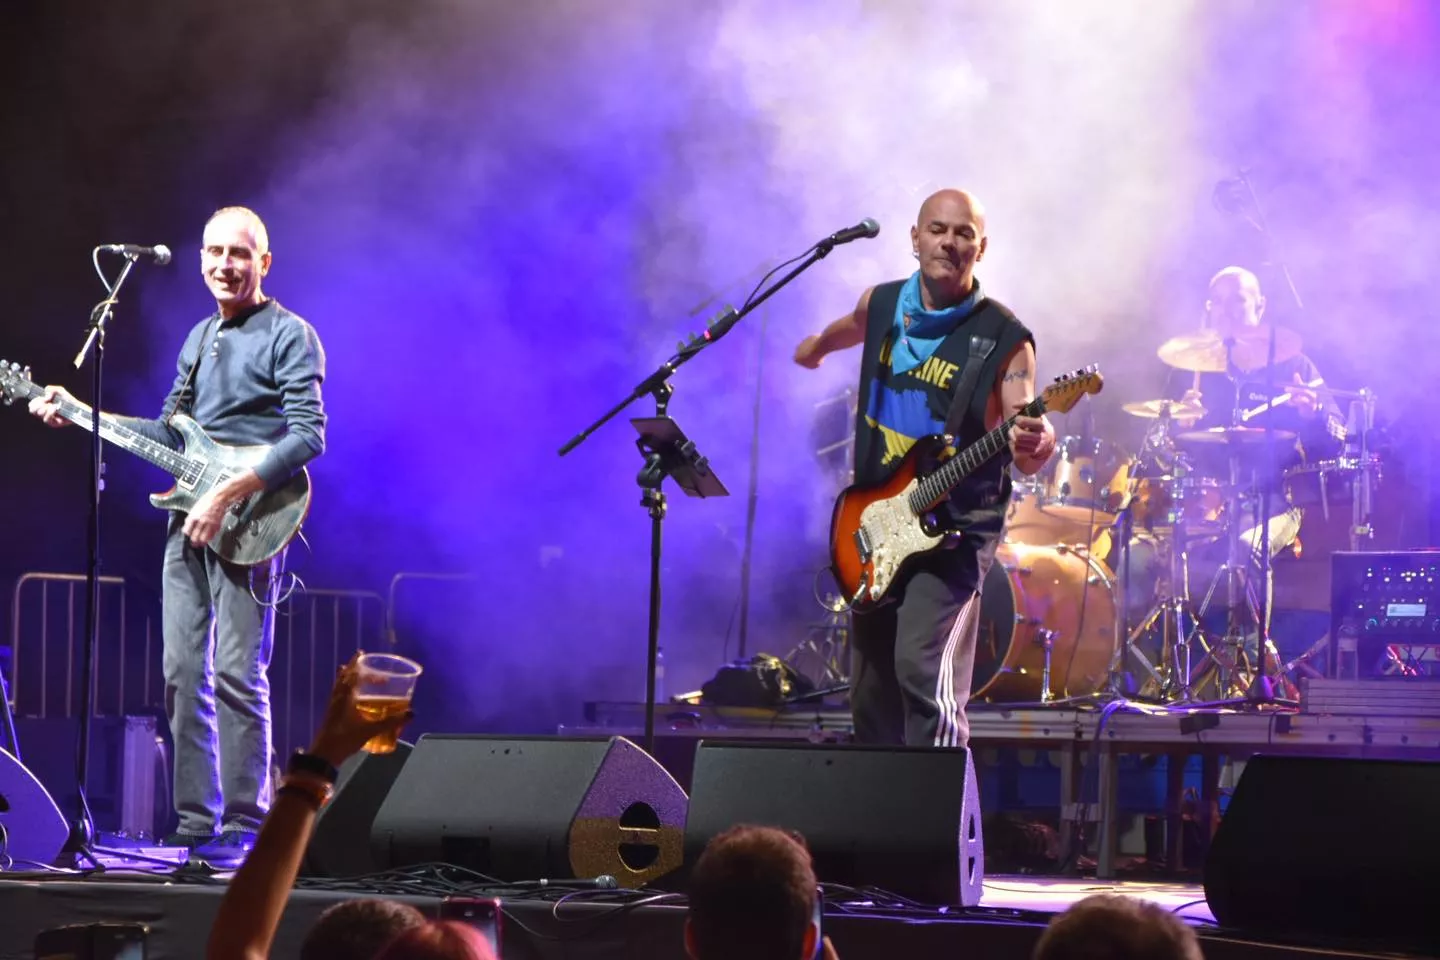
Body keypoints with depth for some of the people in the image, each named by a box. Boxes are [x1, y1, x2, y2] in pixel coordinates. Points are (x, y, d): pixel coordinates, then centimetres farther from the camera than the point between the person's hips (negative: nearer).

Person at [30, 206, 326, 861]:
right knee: (183, 675, 6)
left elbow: (309, 436, -14)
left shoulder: (288, 336, -4)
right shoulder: (199, 338, 20)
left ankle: (243, 826, -5)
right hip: (189, 518, 8)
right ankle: (196, 824, 11)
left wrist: (229, 492, -21)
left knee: (238, 676, -10)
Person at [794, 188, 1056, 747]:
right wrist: (817, 346, 50)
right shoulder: (881, 305, 4)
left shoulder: (1002, 339, -12)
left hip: (954, 530, -6)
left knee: (923, 671, -25)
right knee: (871, 695, 11)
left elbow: (1024, 455, -21)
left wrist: (1035, 443, -44)